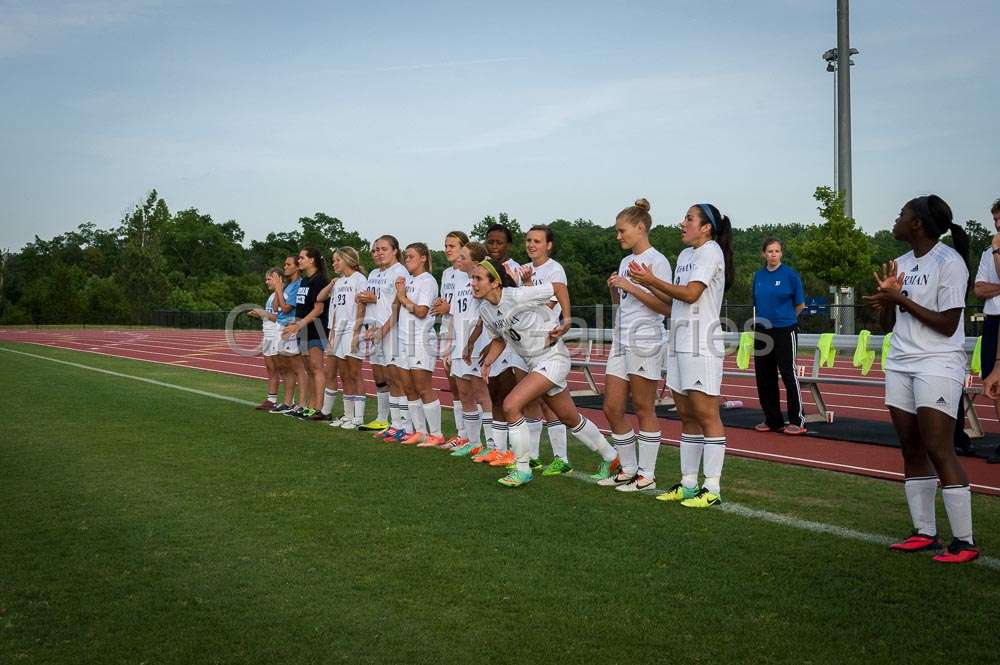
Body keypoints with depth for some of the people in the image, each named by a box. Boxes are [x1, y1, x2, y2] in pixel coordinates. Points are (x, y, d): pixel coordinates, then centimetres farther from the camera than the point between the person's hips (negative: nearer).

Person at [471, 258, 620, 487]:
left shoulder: (517, 296, -23)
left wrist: (567, 321, -17)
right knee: (570, 418, 18)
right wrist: (487, 363, -2)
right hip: (535, 363, 8)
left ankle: (522, 469, -6)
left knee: (511, 405, -19)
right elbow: (499, 339, 14)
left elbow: (559, 287, -14)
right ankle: (610, 458, 37)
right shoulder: (485, 310, -1)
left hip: (553, 358, -8)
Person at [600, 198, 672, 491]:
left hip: (645, 342, -8)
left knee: (644, 409, -1)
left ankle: (646, 475, 8)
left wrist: (631, 287, -18)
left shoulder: (657, 261, -7)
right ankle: (628, 469, 19)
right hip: (621, 341, 8)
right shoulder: (626, 262, 17)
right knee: (612, 408, 6)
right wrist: (613, 288, 4)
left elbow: (666, 306, -15)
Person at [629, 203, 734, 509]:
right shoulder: (685, 255, 19)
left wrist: (652, 280, -9)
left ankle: (712, 489, -5)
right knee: (686, 417, 10)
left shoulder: (711, 251, -7)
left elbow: (690, 293, -17)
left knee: (706, 415, -7)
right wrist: (646, 284, 9)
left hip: (701, 345, -9)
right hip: (680, 343, 9)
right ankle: (688, 484, 16)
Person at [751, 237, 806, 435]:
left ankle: (797, 420, 4)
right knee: (764, 377, 7)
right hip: (762, 332, 5)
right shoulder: (758, 276, 8)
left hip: (784, 331, -5)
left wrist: (784, 318, 8)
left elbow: (800, 304, 1)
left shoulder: (790, 274, -6)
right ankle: (772, 420, 18)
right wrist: (764, 319, 12)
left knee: (788, 373, -4)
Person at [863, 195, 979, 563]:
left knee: (938, 449, -11)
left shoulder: (948, 261, -8)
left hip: (938, 365, -8)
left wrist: (901, 299, -14)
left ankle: (965, 541, -6)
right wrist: (887, 296, -3)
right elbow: (887, 325, 16)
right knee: (912, 449, 6)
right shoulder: (902, 263, 14)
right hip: (900, 364, 8)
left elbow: (948, 325, -14)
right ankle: (924, 533, 12)